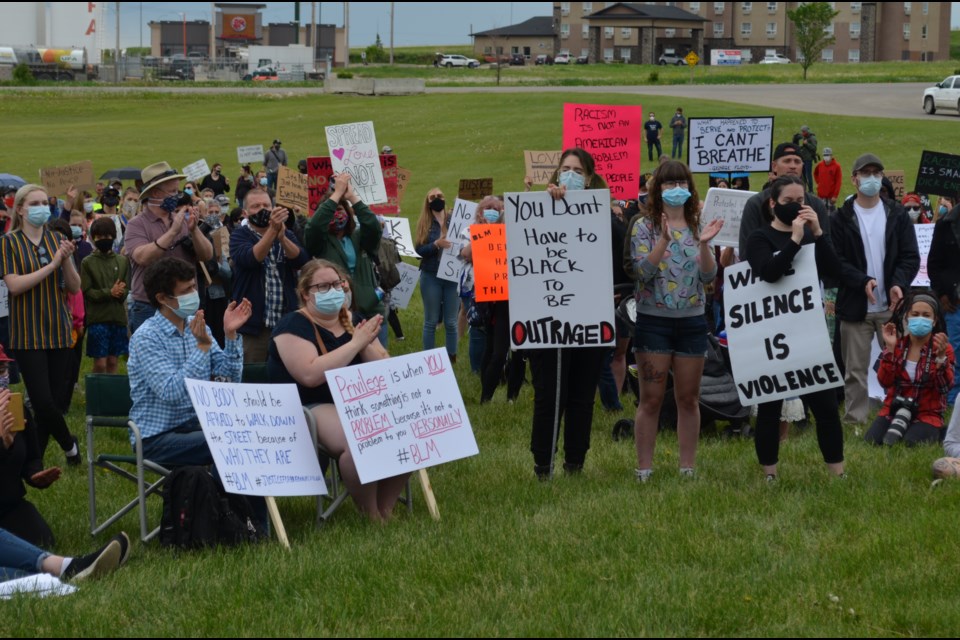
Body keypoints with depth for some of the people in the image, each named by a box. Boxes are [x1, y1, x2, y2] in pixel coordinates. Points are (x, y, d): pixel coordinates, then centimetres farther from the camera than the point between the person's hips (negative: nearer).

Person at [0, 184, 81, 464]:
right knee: (43, 402, -11)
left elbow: (75, 287, 7)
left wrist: (66, 259, -11)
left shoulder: (57, 240, 8)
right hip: (28, 334, -4)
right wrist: (52, 264, -19)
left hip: (58, 330, 4)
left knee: (52, 401, 2)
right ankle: (69, 444, 15)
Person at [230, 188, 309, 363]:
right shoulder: (239, 235, 1)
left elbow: (301, 260, -7)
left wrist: (282, 237, -23)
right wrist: (272, 230, -31)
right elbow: (250, 258, -20)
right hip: (253, 323, -3)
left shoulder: (286, 234, 12)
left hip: (287, 322, 3)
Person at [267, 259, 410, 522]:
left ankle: (385, 509, -2)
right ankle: (370, 516, -14)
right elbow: (311, 375, -24)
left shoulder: (352, 321, 14)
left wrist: (368, 343, -12)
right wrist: (355, 343, -20)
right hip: (312, 409, -7)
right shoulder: (295, 325, -6)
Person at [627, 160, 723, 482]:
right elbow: (643, 272, -15)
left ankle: (688, 466, 15)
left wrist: (704, 244, -18)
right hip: (653, 320, -3)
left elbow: (708, 276, -1)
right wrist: (664, 240, -27)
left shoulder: (698, 227, 7)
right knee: (651, 399, -1)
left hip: (692, 321, 3)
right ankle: (644, 468, 4)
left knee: (689, 399, 8)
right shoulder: (644, 226, -2)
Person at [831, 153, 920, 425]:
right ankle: (855, 422, 8)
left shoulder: (897, 216, 8)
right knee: (855, 371, 3)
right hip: (855, 307, -1)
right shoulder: (841, 218, 2)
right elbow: (834, 260, -4)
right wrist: (862, 281, -18)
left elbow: (910, 257, 4)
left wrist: (899, 283, -14)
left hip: (891, 305, 1)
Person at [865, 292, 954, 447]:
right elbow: (885, 382, -9)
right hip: (894, 410, 3)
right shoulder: (897, 345, 3)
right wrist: (890, 348, -19)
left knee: (911, 443, -31)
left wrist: (941, 357, -30)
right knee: (871, 440, -23)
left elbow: (945, 387, -15)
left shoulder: (943, 348, -3)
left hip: (927, 414, -2)